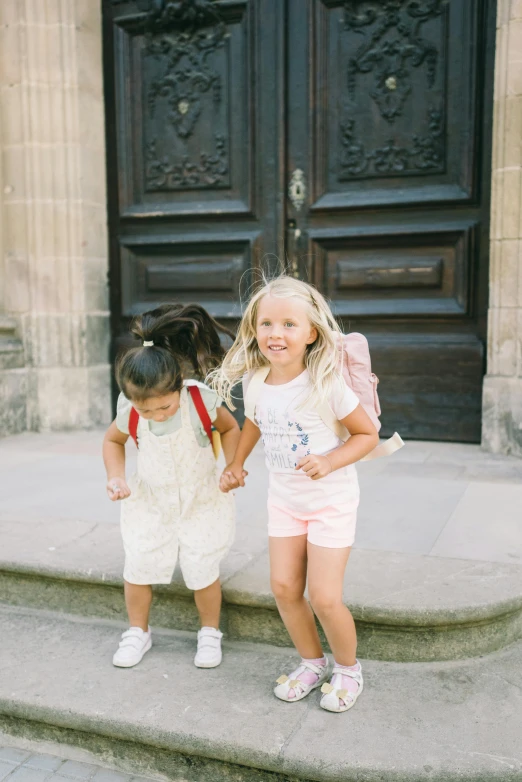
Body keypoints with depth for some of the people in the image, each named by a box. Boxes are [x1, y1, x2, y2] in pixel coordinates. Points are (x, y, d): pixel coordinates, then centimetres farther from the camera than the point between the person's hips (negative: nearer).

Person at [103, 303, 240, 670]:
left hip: (201, 500, -2)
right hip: (150, 501, 2)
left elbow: (230, 427, -4)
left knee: (203, 570, 1)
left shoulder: (202, 401, -25)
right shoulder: (129, 412, -20)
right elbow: (113, 440, 2)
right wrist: (116, 477, -14)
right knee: (138, 567, 4)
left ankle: (210, 633, 28)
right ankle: (138, 632, 30)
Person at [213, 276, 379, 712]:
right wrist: (236, 464, 15)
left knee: (324, 597, -4)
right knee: (284, 587, 6)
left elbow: (368, 435, -14)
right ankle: (313, 663, 31)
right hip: (285, 500, 5)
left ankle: (348, 669, 25)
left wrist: (330, 461, -27)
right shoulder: (254, 382, -9)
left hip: (331, 500, -5)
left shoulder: (326, 385, -24)